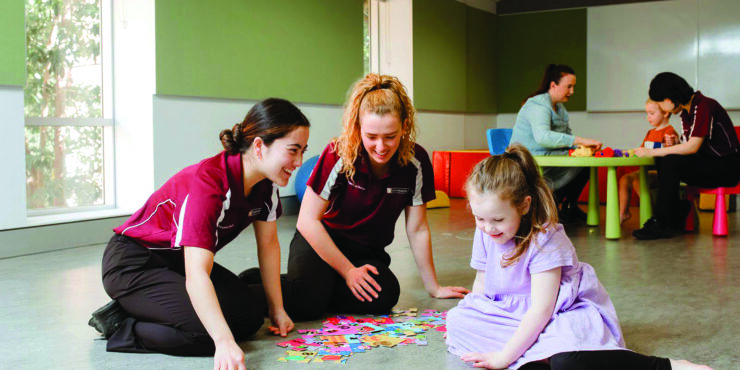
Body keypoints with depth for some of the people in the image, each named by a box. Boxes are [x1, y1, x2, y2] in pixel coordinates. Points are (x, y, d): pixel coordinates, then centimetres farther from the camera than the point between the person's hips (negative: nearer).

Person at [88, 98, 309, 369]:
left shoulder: (267, 181, -10)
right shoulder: (207, 183, -34)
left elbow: (268, 244, 2)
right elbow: (196, 275, -42)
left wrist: (277, 309, 2)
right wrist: (225, 342, -52)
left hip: (179, 260, 9)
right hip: (134, 262, -9)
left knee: (251, 317, -7)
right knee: (207, 330, -27)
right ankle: (119, 325, -4)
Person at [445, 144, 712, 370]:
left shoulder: (545, 240, -23)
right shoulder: (485, 234, -3)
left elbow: (541, 310, -25)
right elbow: (481, 283, 12)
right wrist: (468, 322, 2)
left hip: (564, 315, -7)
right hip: (514, 313, 8)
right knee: (457, 320, -13)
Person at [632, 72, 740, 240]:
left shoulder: (704, 106, -16)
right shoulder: (685, 113, 11)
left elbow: (693, 147, -24)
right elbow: (687, 146, 12)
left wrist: (652, 152, -21)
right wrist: (672, 144, -10)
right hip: (706, 165, 8)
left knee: (671, 162, -26)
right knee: (662, 160, -10)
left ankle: (660, 224, -22)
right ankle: (676, 218, -9)